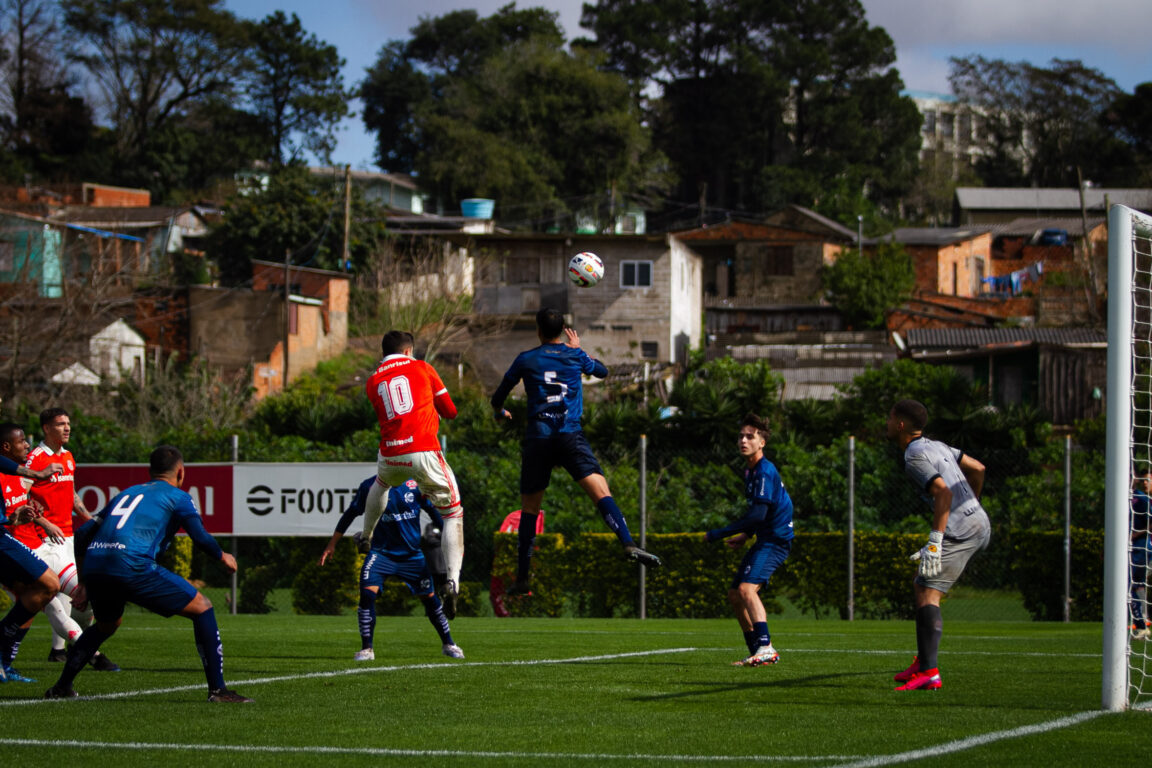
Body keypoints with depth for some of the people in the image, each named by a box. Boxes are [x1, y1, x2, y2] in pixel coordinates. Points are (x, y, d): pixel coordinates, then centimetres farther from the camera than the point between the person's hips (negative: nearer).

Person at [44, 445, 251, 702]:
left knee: (106, 625, 35)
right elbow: (201, 538, 1)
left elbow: (84, 532, 30)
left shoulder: (126, 493, 31)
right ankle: (217, 689, -1)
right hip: (132, 566, -6)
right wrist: (222, 557, 22)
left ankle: (62, 686, 30)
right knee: (201, 608, 6)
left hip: (93, 565, 6)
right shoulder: (178, 497, 15)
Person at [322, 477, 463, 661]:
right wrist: (332, 544, 8)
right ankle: (366, 649, -7)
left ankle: (448, 644, 24)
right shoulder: (370, 487, -6)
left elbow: (433, 511, 10)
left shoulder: (415, 484, -4)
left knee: (429, 598, 5)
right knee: (367, 594, -18)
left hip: (412, 554, 1)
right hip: (381, 553, -1)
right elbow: (350, 514, 5)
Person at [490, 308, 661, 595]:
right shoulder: (575, 356, 10)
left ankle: (522, 578, 11)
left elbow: (498, 399, 20)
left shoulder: (525, 360, 10)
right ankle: (628, 544, -37)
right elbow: (602, 371, 31)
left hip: (537, 437, 1)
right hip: (570, 435, -1)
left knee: (529, 507, 11)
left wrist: (500, 412, 44)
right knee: (600, 489, -14)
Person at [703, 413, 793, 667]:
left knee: (747, 588, -27)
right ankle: (759, 653, 19)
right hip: (764, 540, 11)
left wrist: (719, 533, -19)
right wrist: (745, 536, 18)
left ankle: (766, 648, -36)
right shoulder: (750, 471, 14)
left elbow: (758, 514, -24)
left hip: (776, 539, -11)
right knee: (734, 595, 13)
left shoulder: (765, 471, -17)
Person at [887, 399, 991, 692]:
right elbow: (977, 468, 27)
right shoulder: (935, 446, 19)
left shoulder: (915, 458, -11)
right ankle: (923, 662, 17)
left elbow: (943, 492, -23)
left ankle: (928, 672, -23)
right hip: (979, 525, 10)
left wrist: (934, 543, -26)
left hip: (959, 531, -10)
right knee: (921, 585, 18)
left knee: (927, 594, -13)